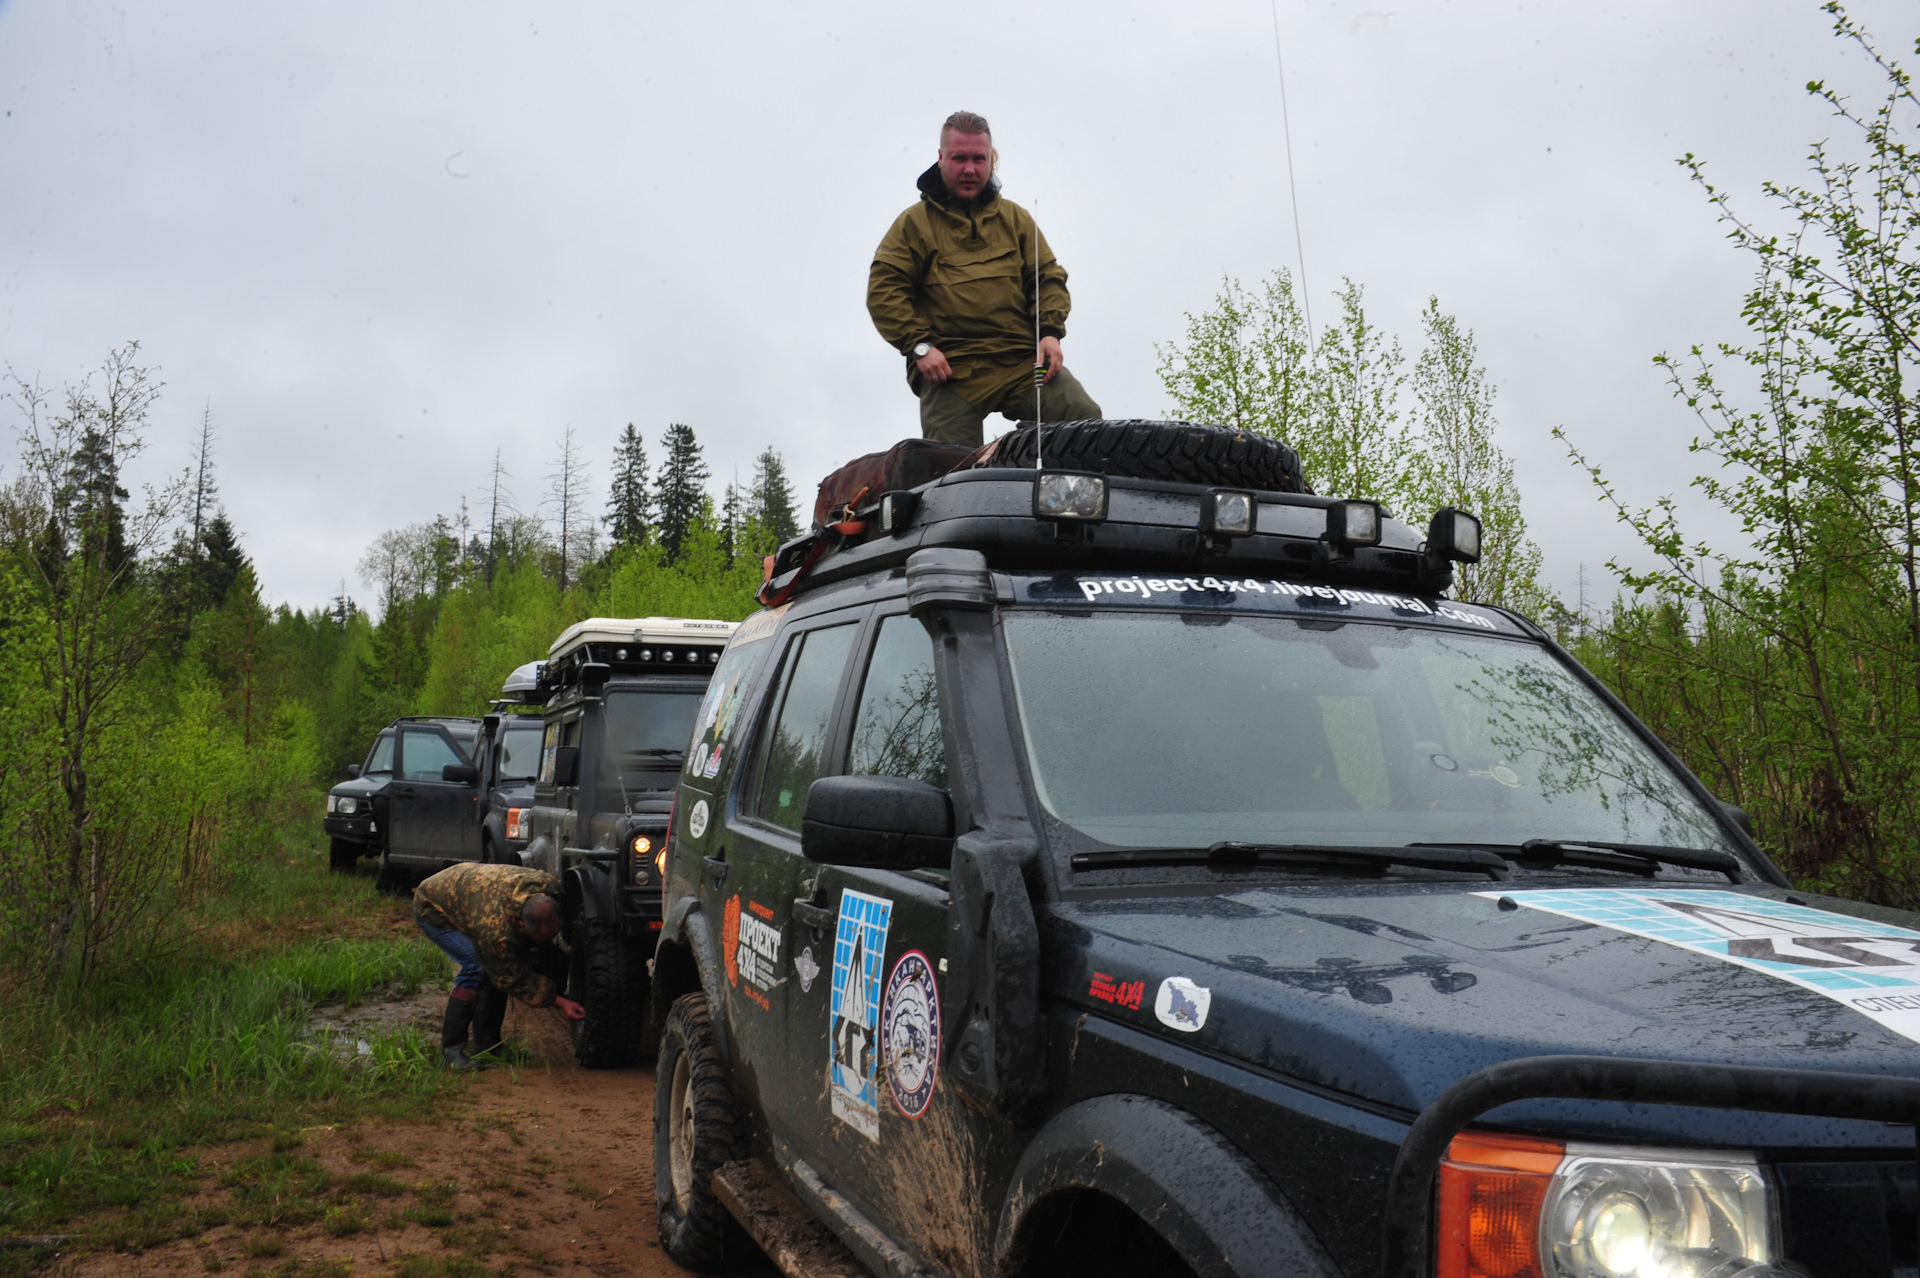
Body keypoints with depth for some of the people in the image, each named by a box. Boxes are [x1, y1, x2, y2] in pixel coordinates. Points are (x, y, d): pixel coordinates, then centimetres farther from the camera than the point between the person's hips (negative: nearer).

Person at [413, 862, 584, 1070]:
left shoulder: (551, 886, -27)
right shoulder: (496, 930, -44)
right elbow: (514, 979, -28)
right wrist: (559, 1001, -28)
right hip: (432, 908, -7)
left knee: (498, 969, -5)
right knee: (476, 968, -25)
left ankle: (486, 1046, 7)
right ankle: (450, 1050, -16)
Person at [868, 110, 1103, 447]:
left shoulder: (1015, 217, 21)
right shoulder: (915, 222, 11)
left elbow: (1049, 276, 18)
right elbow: (884, 290, 3)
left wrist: (1051, 331, -1)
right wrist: (919, 346, -10)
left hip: (1023, 360, 2)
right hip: (950, 370, -2)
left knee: (1086, 418, -18)